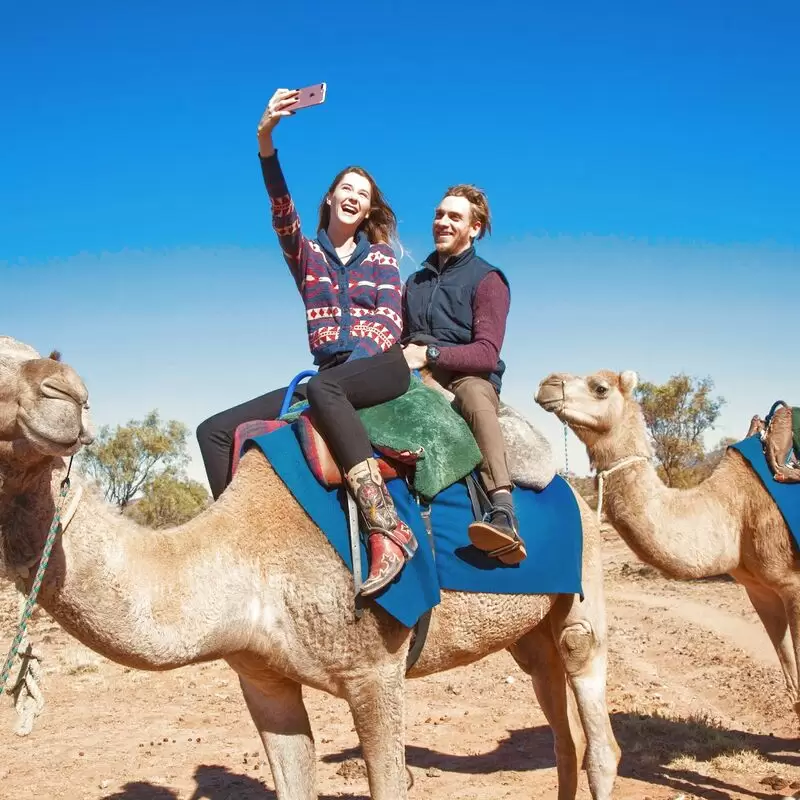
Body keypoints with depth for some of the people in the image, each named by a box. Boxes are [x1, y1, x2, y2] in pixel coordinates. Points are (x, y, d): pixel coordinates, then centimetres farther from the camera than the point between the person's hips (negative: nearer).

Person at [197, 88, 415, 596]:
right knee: (216, 431, -10)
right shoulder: (306, 254, 16)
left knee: (323, 388, -41)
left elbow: (390, 323, 1)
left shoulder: (381, 257, 13)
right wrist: (266, 140, -21)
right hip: (330, 376, 4)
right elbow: (282, 207, -3)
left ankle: (388, 527, -49)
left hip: (382, 367, -4)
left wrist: (352, 357, -19)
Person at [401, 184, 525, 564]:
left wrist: (429, 354, -21)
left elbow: (486, 354, -9)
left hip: (469, 379, -5)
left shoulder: (487, 280, 4)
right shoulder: (415, 281, 24)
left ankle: (503, 515, -58)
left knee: (473, 393, -41)